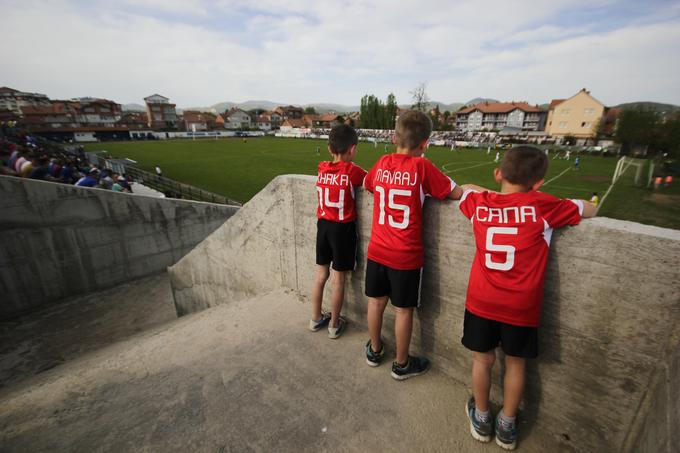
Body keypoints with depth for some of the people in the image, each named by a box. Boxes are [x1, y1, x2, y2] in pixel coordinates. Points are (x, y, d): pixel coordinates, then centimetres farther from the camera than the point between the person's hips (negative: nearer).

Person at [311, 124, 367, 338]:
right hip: (343, 228, -5)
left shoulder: (322, 168, 2)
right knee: (338, 279, 8)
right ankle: (334, 325, 22)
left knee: (321, 274, 16)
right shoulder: (352, 171, -13)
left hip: (323, 225, 5)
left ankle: (316, 318, 32)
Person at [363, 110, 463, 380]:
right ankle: (401, 364, 30)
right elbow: (457, 193, -5)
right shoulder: (422, 166, -12)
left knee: (376, 301, 18)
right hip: (406, 255, -4)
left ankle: (374, 350, 39)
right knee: (403, 309, 11)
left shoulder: (382, 163, 0)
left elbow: (366, 184, 21)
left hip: (377, 250, 4)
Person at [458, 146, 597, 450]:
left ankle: (481, 419, 40)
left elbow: (466, 188, 21)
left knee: (482, 359, 19)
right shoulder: (543, 206, -9)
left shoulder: (479, 203, -3)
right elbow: (590, 210, 8)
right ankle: (507, 426, 38)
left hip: (481, 300, 2)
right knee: (515, 363, 19)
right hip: (521, 305, -1)